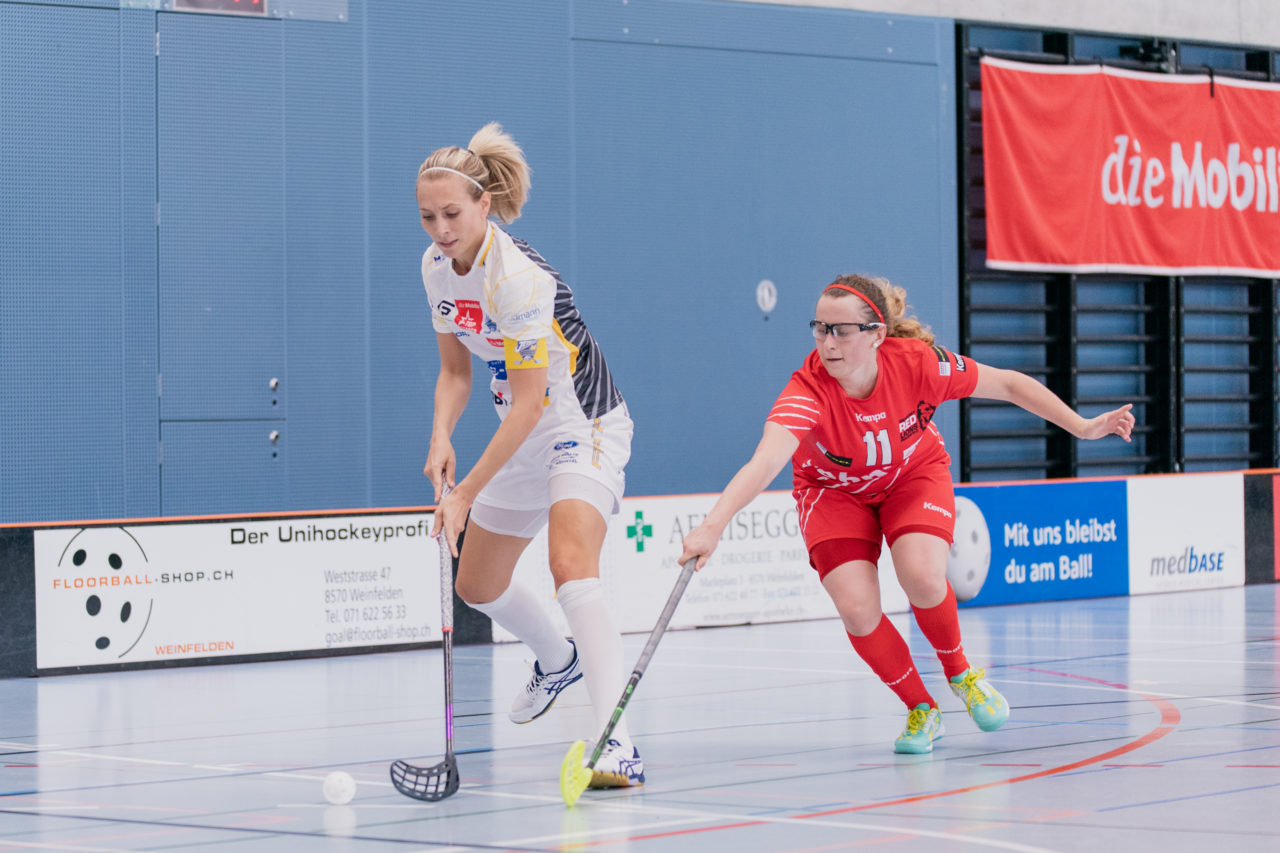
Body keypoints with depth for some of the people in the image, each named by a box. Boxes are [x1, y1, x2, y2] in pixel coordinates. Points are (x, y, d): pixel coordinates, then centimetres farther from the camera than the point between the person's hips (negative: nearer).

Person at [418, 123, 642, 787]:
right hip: (524, 436, 9)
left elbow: (529, 402, -26)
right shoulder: (436, 267, -4)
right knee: (476, 585, 19)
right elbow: (456, 369, 7)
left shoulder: (519, 278, -28)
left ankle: (617, 745, -38)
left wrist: (466, 492, -25)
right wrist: (441, 436, -13)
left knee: (571, 567, -31)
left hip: (584, 427, -9)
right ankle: (557, 660, 51)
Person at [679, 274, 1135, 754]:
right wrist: (712, 527, -65)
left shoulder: (916, 363, -30)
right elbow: (765, 462, -51)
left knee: (923, 580, -26)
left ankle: (960, 673, 6)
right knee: (857, 610, -19)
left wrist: (1082, 427, -13)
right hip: (834, 490, 0)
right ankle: (921, 710, 7)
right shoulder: (809, 391, -36)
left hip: (914, 474, 0)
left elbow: (1008, 385, -15)